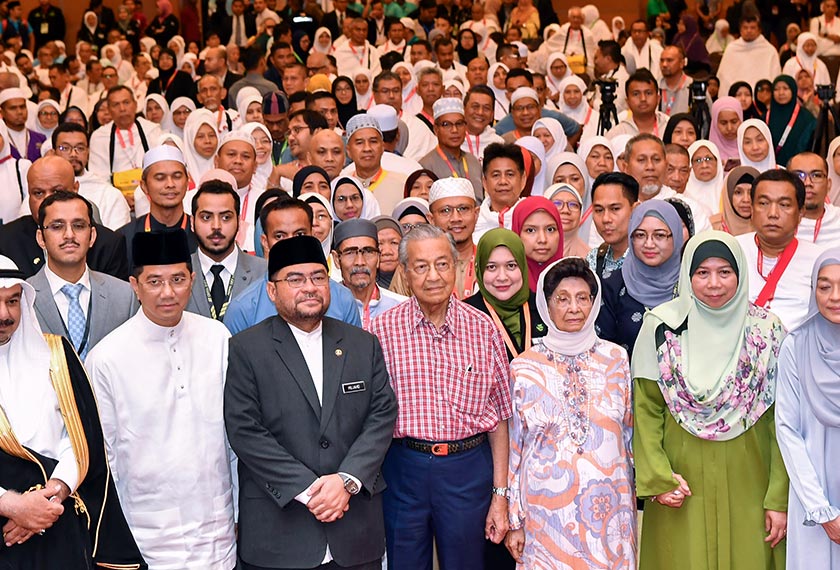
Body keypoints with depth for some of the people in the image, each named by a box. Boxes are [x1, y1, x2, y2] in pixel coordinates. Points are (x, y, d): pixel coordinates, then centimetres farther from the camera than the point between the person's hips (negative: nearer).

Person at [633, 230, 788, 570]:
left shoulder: (767, 331, -1)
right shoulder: (662, 327, -2)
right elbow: (645, 410, -1)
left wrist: (780, 499, -5)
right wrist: (658, 478, -10)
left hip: (747, 486, 1)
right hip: (682, 485, 0)